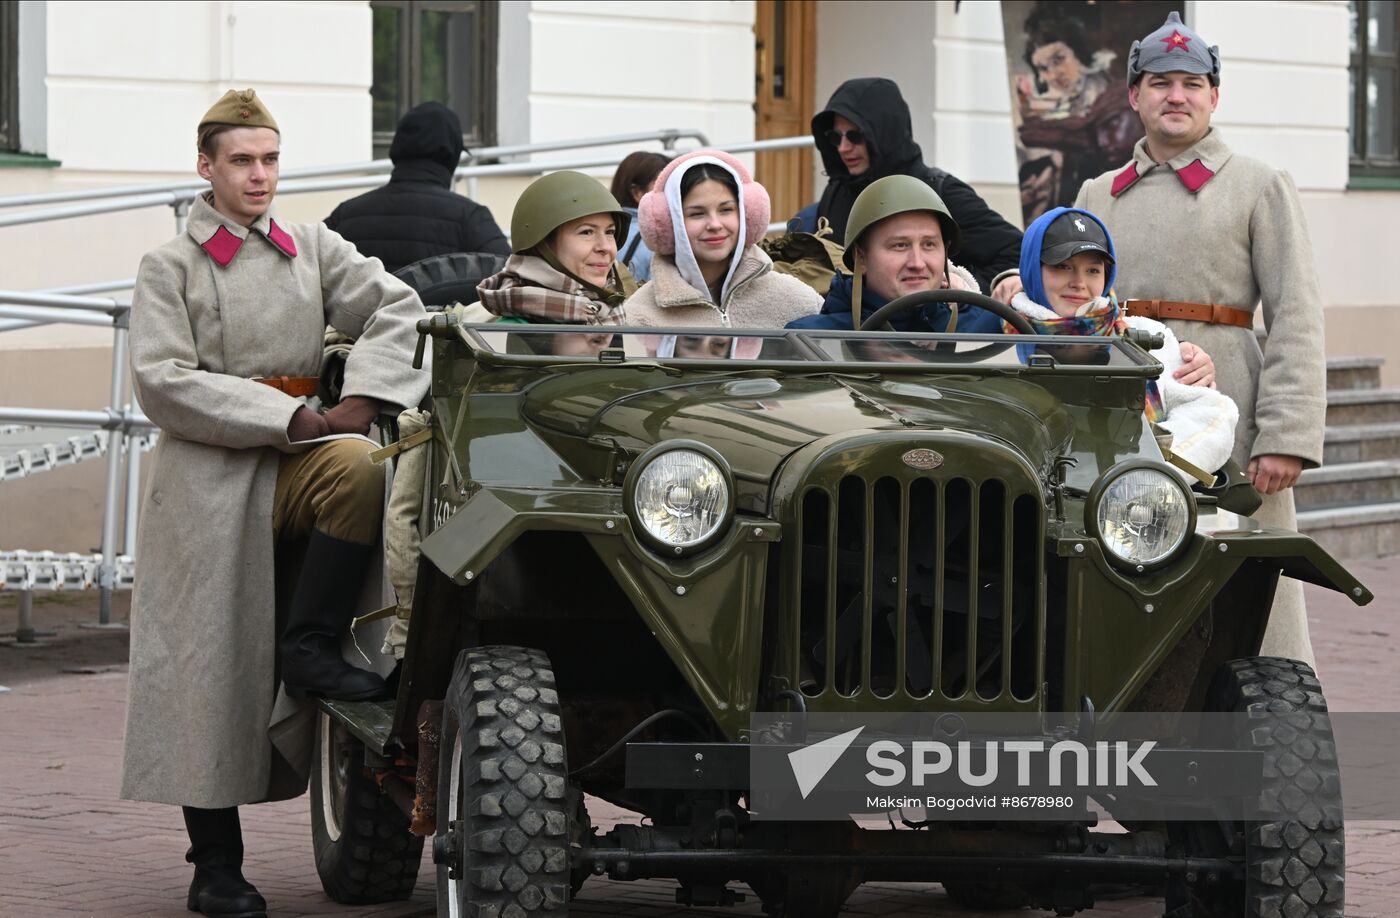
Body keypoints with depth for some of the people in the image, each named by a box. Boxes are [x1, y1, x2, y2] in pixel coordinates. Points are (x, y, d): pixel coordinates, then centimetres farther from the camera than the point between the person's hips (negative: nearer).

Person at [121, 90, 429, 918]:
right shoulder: (171, 267, 5)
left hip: (295, 463, 3)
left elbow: (398, 306, 6)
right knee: (211, 663, -5)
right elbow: (164, 383, -6)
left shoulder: (312, 249, 14)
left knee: (359, 466, -32)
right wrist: (286, 416, -14)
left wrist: (362, 399, -11)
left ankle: (311, 647, -17)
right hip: (209, 479, -2)